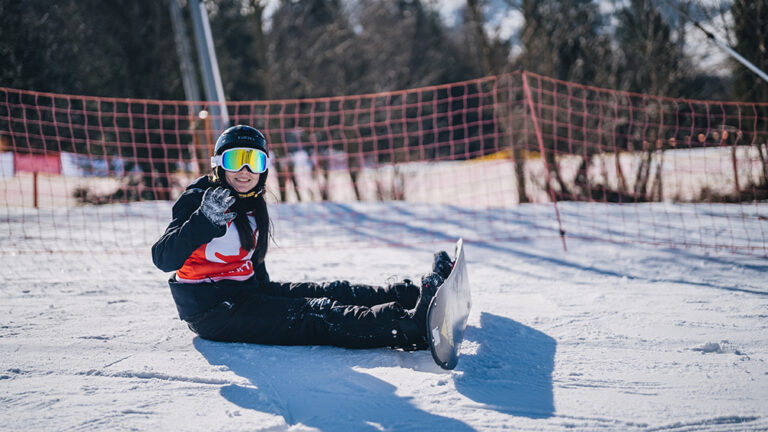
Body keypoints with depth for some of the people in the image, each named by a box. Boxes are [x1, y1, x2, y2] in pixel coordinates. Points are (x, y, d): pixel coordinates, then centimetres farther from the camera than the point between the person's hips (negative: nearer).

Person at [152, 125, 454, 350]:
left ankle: (414, 295, -8)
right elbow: (163, 259, -25)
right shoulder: (199, 200, -13)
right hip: (211, 310, -9)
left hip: (245, 291, 9)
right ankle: (410, 325, -42)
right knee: (315, 316, -26)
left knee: (333, 292, -4)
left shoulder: (252, 205, 11)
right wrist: (205, 220, -37)